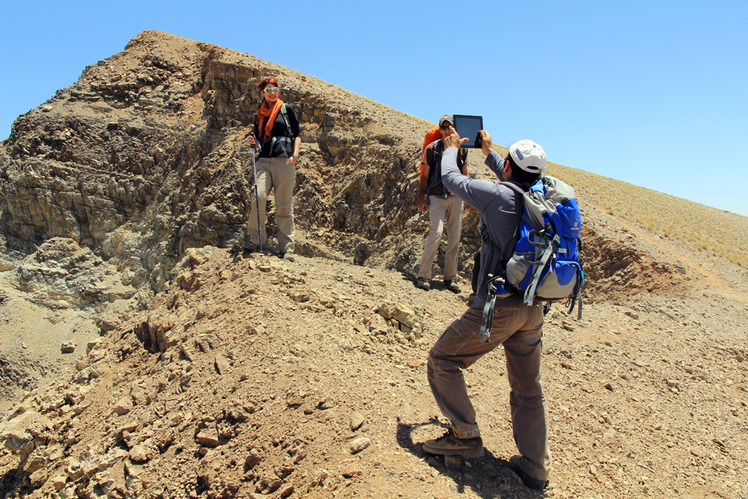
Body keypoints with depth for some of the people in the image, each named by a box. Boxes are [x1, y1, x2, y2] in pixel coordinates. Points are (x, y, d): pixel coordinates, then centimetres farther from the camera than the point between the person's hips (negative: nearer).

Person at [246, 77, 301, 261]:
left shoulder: (287, 110, 11)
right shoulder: (259, 115, 20)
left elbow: (297, 133, 7)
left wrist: (295, 153, -9)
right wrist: (254, 142, 1)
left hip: (284, 161, -3)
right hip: (264, 161, 3)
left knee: (284, 205, -4)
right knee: (259, 197, -18)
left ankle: (286, 248, 1)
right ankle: (256, 238, -4)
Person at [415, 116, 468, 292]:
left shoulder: (462, 149, 11)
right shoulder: (432, 148, 2)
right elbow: (425, 175, 4)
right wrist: (421, 197, -2)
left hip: (456, 197, 4)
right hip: (437, 198, -4)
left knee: (455, 237, 3)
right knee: (436, 233, -16)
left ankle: (450, 278, 13)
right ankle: (423, 275, -7)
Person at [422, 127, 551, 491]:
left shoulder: (498, 196, -13)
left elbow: (451, 178, 1)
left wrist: (451, 148, 22)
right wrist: (488, 151, 39)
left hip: (497, 307, -7)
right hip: (533, 310, 7)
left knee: (442, 361, 10)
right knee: (528, 389, 17)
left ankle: (465, 436, 11)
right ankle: (535, 468, 24)